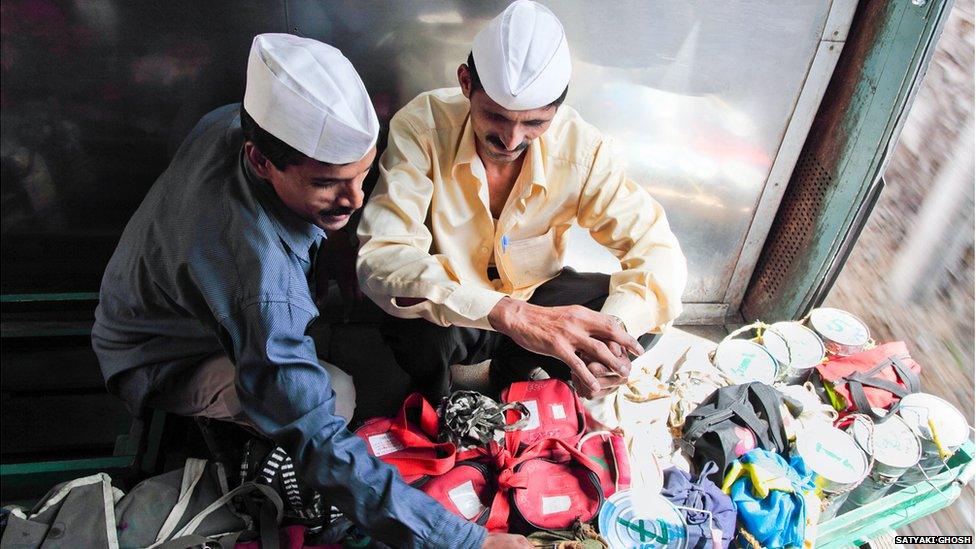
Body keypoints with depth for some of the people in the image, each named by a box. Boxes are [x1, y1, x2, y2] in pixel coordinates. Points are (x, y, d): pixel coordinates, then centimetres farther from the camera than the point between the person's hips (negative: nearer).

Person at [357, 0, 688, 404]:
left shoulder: (581, 146, -18)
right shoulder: (423, 126, -25)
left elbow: (657, 249, -18)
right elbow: (381, 256, -35)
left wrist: (615, 329, -40)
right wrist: (509, 313, -49)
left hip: (535, 300, 3)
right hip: (451, 317, -2)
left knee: (641, 314, -16)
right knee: (417, 321, -36)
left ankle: (511, 369, 8)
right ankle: (434, 396, 2)